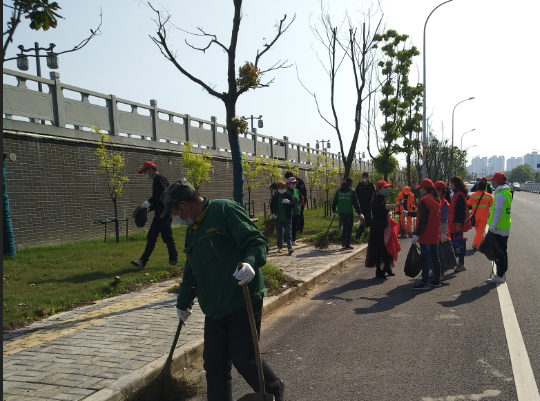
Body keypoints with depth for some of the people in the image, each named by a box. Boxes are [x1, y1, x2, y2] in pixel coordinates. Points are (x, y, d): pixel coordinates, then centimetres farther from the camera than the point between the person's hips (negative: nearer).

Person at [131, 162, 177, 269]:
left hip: (162, 213, -10)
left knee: (151, 236, -10)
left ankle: (143, 262, -10)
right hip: (165, 212, 10)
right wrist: (149, 208, 17)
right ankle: (173, 259, 15)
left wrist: (149, 201, -24)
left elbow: (163, 194, -25)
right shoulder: (158, 179, 21)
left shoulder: (159, 178, -9)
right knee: (167, 236, 12)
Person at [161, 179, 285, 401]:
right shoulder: (192, 230, 17)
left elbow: (257, 241, -17)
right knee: (214, 362, 7)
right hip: (214, 307, 8)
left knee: (243, 357, -2)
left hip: (243, 300, -8)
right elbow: (191, 270, 28)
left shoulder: (224, 210, -10)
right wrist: (182, 302, 34)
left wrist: (250, 262, -37)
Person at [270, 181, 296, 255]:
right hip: (278, 218, 3)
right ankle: (280, 247, 23)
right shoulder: (275, 196, 4)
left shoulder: (289, 195, -1)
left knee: (288, 233, -7)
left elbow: (294, 204, -3)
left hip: (287, 218, -3)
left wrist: (289, 202, -23)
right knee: (279, 233, 11)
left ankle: (290, 248, -13)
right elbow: (272, 206, 10)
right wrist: (273, 213, -6)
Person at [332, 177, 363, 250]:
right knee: (349, 228, 7)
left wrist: (334, 212, 17)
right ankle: (347, 244, 7)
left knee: (345, 227, 20)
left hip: (341, 212, 4)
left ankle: (343, 242, 13)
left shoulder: (338, 191, 4)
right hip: (349, 212, -4)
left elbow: (334, 202, 8)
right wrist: (360, 213, -1)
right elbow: (355, 203, -8)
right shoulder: (352, 191, -8)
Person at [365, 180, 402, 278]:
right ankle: (378, 270, 4)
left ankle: (386, 268, 28)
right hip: (378, 227, -9)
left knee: (387, 247, 14)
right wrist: (396, 205, -52)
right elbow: (385, 207, -38)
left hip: (384, 226, 9)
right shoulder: (377, 200, -17)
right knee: (378, 247, -4)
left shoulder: (382, 198, 13)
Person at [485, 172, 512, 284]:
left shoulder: (500, 195, -18)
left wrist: (492, 227, -20)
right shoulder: (507, 192, 13)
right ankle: (502, 273, 25)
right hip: (505, 228, 10)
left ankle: (500, 276, -2)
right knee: (503, 252, 16)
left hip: (499, 229, -10)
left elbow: (498, 212, -21)